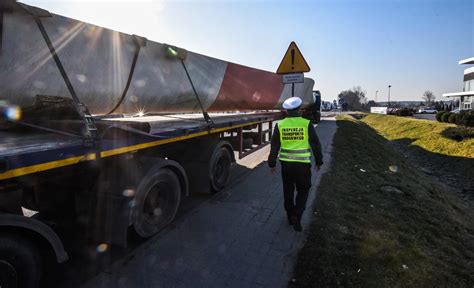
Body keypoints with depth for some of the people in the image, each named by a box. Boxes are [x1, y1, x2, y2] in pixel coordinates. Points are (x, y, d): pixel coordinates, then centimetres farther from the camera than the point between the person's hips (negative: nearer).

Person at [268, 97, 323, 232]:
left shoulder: (280, 125, -1)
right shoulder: (307, 124, -7)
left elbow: (274, 146, 1)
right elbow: (315, 144, -1)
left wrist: (272, 164, 9)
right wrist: (319, 161, 11)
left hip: (286, 163, 2)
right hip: (303, 164, -2)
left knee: (288, 190, 18)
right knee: (303, 190, 15)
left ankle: (291, 217, 31)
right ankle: (297, 217, 2)